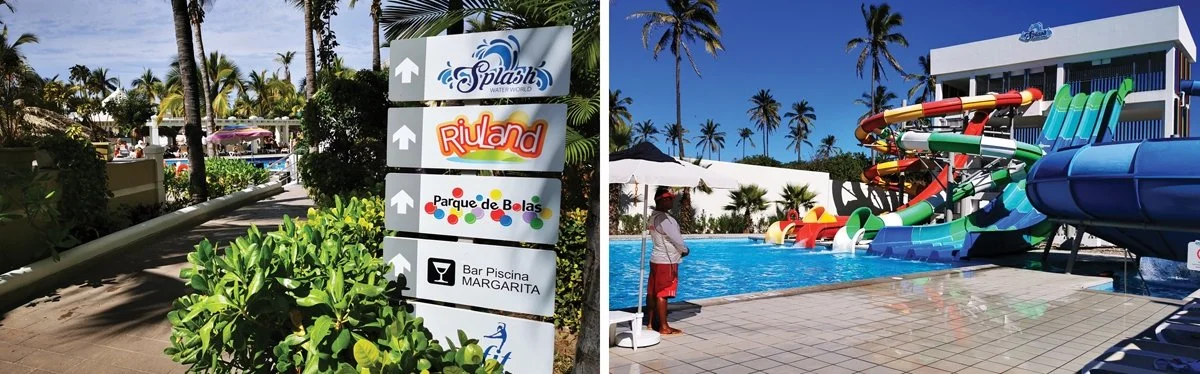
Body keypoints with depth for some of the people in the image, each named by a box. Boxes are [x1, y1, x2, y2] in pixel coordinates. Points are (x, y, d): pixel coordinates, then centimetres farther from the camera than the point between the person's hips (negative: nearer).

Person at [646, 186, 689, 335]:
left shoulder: (655, 216, 12)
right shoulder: (663, 218, -20)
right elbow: (677, 239, -18)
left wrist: (681, 248, 4)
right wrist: (685, 250, 0)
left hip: (656, 259, 10)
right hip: (666, 261, -10)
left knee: (653, 292, 12)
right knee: (662, 294, -4)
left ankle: (652, 323, 20)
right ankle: (664, 327, 2)